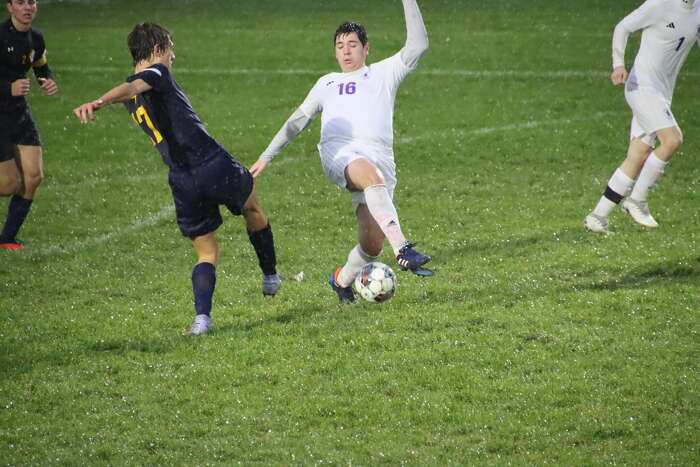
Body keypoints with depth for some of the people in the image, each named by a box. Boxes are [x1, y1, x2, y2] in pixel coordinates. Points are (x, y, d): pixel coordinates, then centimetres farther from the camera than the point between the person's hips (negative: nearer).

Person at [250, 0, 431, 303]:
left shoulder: (383, 74, 24)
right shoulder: (327, 84, 32)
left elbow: (417, 46, 11)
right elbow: (297, 122, 38)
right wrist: (266, 157, 35)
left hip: (379, 158, 0)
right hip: (339, 151, 0)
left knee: (372, 244, -11)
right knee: (371, 175, -39)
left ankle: (342, 279, 21)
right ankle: (402, 249, -53)